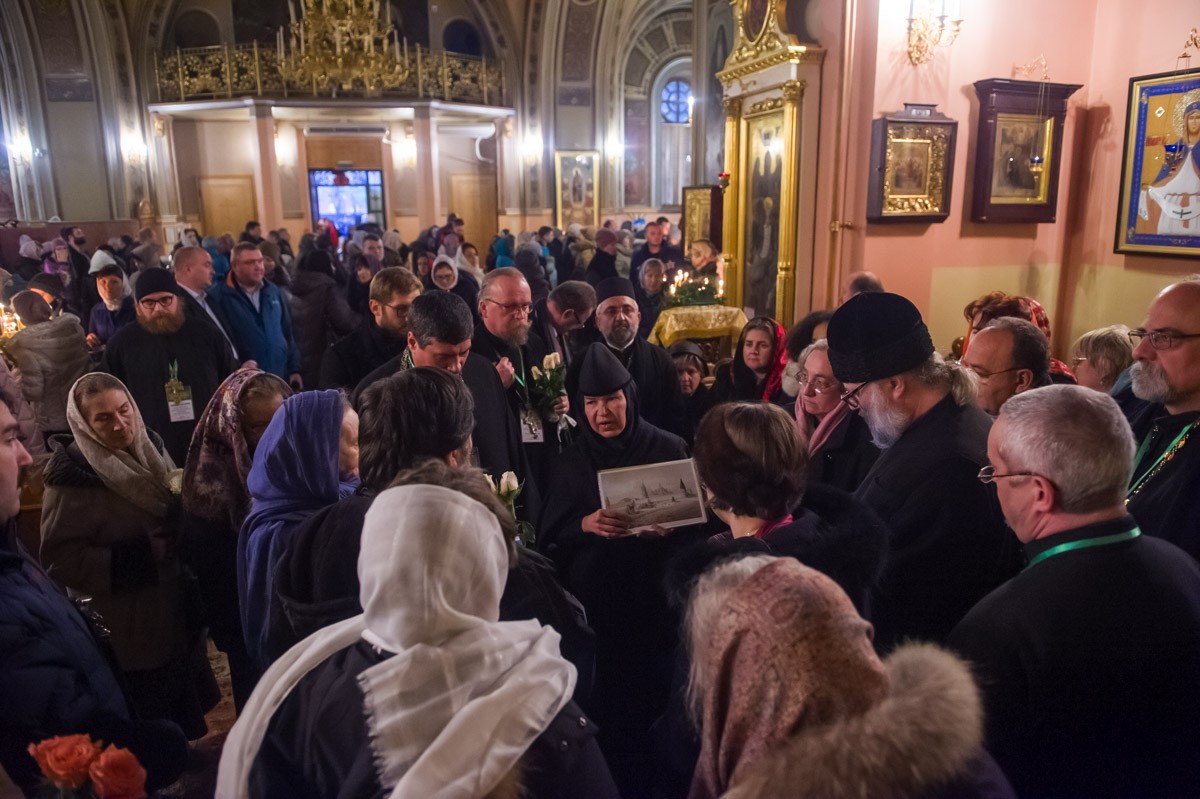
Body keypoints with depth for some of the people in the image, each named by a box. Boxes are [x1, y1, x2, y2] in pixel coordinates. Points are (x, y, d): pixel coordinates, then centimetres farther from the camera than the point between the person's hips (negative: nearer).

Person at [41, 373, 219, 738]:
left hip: (175, 611, 7)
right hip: (128, 633, -6)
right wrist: (132, 562, -24)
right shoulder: (73, 476, -20)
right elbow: (59, 559, -21)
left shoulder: (148, 448, 0)